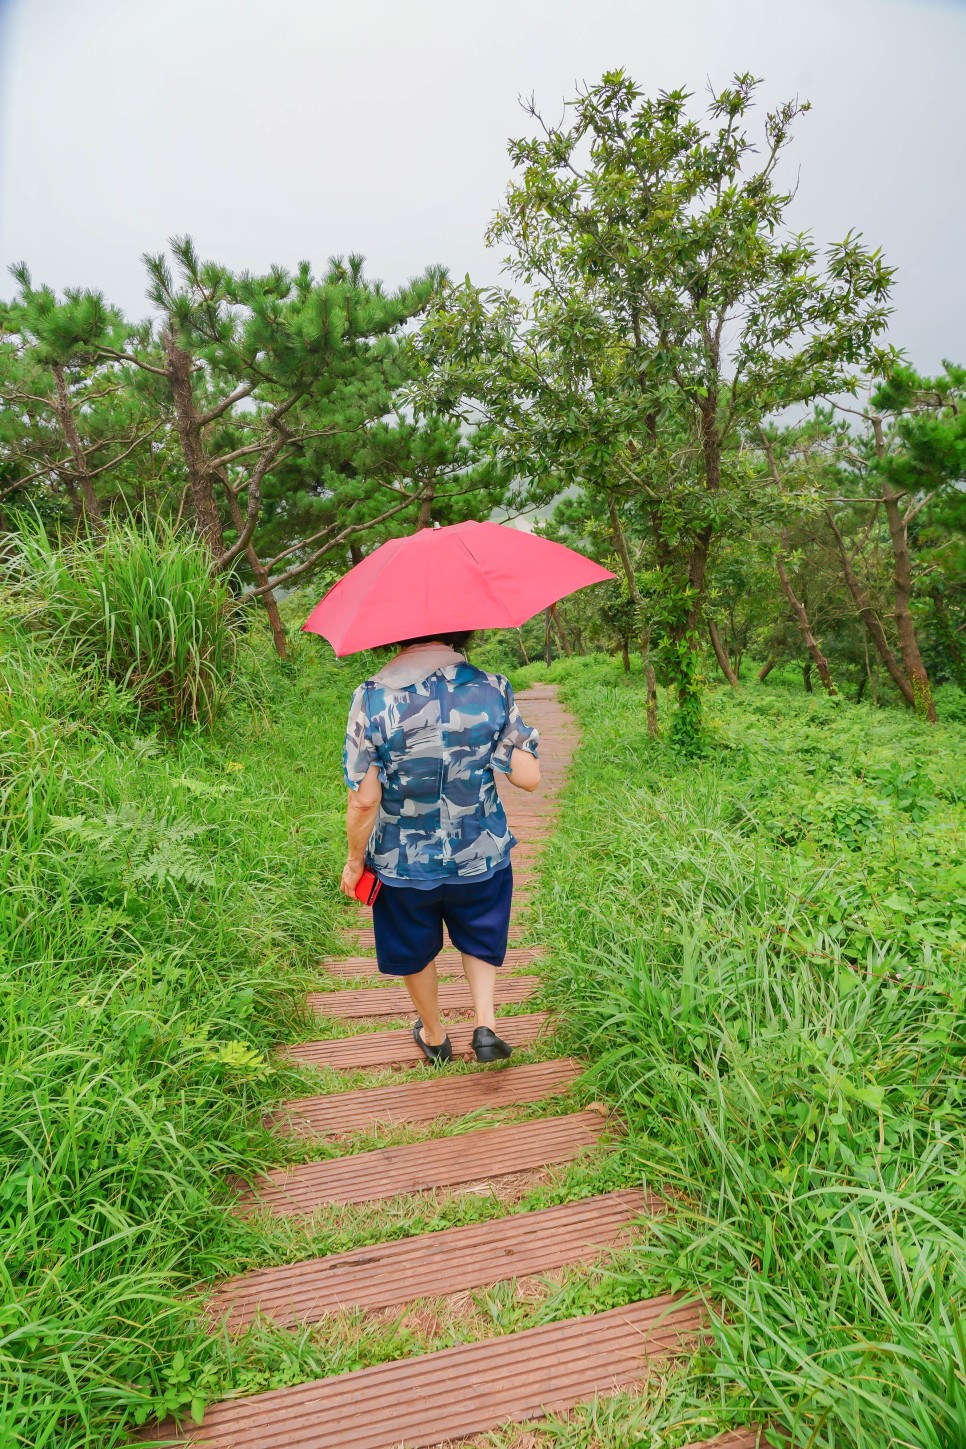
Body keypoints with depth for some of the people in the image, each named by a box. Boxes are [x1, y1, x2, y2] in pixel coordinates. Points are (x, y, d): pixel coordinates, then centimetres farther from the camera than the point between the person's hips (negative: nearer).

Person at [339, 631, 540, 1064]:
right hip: (481, 857, 1)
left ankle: (434, 1036, 45)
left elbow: (364, 800, -20)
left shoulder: (372, 698, -20)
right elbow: (529, 777, -12)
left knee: (415, 951, 26)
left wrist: (354, 860, -4)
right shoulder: (493, 689, -14)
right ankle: (486, 1023, 20)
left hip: (405, 864, -1)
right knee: (480, 941, 30)